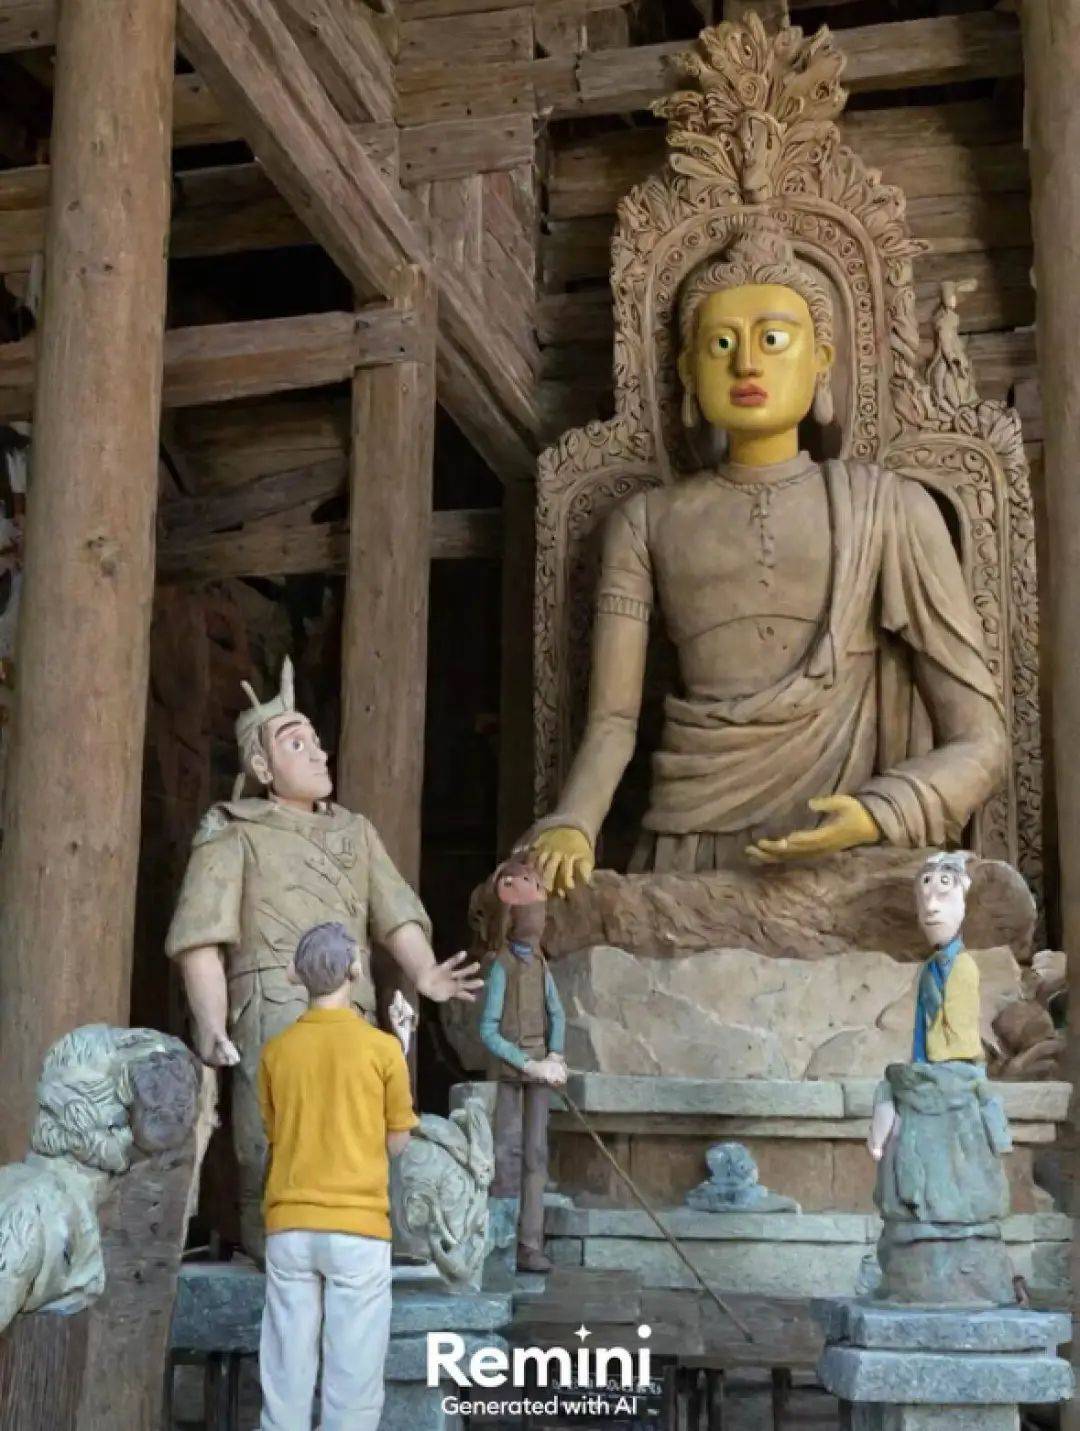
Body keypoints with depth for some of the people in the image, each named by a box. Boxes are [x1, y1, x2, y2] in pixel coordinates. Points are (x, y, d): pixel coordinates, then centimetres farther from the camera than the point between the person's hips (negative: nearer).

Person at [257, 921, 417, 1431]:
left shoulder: (276, 1050, 4)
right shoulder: (382, 1047, -4)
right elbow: (397, 1142, 5)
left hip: (289, 1227, 3)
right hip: (357, 1227, -3)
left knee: (286, 1377, 7)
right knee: (353, 1380, 2)